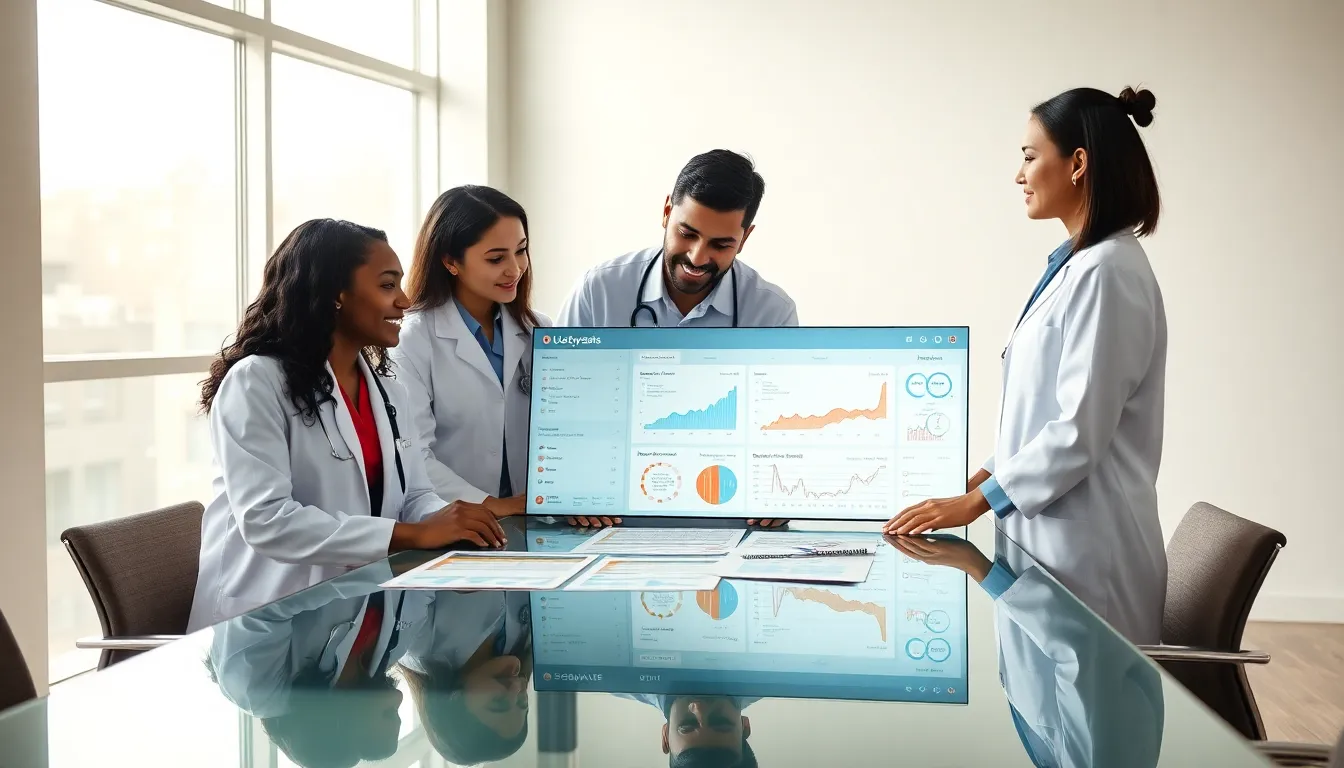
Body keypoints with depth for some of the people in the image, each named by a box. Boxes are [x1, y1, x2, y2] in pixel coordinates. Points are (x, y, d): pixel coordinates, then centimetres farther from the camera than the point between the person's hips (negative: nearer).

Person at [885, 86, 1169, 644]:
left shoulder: (1106, 270, -16)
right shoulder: (1076, 264, 14)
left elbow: (1081, 430, -20)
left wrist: (974, 503, -15)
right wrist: (980, 476, 13)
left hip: (1086, 543, -9)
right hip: (1050, 531, 9)